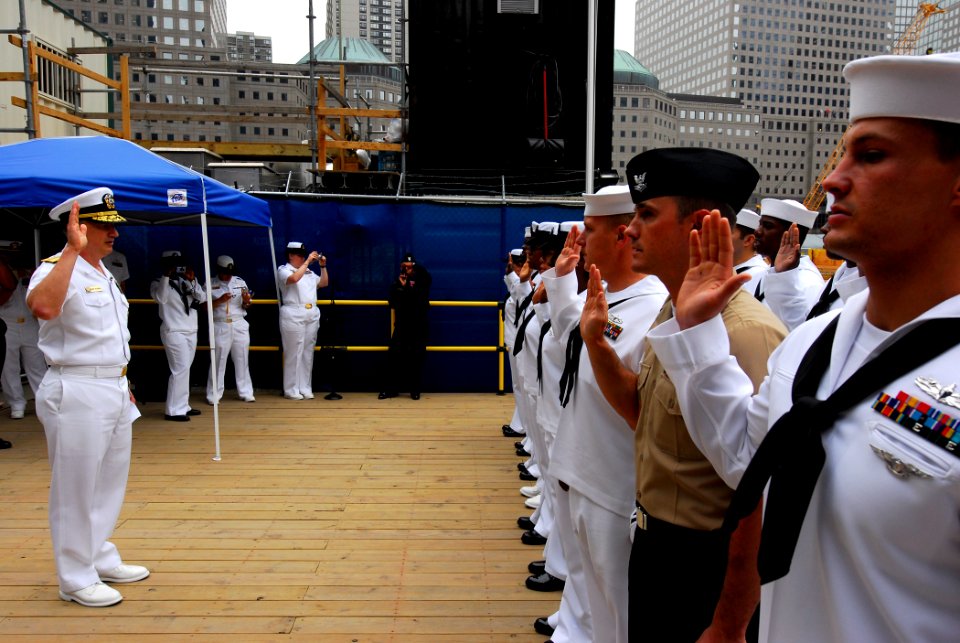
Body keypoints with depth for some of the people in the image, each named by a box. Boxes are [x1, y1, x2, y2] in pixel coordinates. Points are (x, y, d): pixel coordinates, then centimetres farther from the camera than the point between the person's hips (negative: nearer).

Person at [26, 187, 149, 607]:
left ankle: (102, 560, 35)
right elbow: (42, 307, -38)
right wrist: (73, 249, -35)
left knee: (110, 482, 19)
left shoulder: (103, 273, 15)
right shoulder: (58, 268, -14)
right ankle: (76, 580, 18)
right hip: (77, 393, -9)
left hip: (114, 390, 9)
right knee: (76, 489, 3)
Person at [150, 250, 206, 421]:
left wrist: (193, 282, -12)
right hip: (174, 332, -6)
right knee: (180, 370, -13)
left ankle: (183, 406, 14)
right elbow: (160, 298, -20)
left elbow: (202, 298, 1)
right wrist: (166, 276, -22)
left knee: (184, 370, 8)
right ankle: (173, 411, -9)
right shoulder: (158, 283, -1)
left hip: (191, 332, 6)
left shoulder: (188, 282, 12)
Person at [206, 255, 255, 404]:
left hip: (240, 325, 3)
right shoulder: (210, 285, 1)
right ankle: (214, 395, 7)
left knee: (242, 359, 6)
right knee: (218, 361, 0)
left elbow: (246, 306, 11)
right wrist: (220, 300, -17)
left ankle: (245, 393, 14)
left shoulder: (240, 282, 8)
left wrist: (246, 301, -11)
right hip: (220, 326, -2)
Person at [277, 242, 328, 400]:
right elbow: (294, 278, -19)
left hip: (312, 316, 6)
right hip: (293, 316, -6)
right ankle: (291, 390, -1)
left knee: (308, 353, 5)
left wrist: (323, 266, 9)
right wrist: (307, 262, -15)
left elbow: (324, 283, 20)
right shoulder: (283, 270, 1)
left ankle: (305, 388, 9)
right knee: (294, 353, -5)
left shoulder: (309, 272, 19)